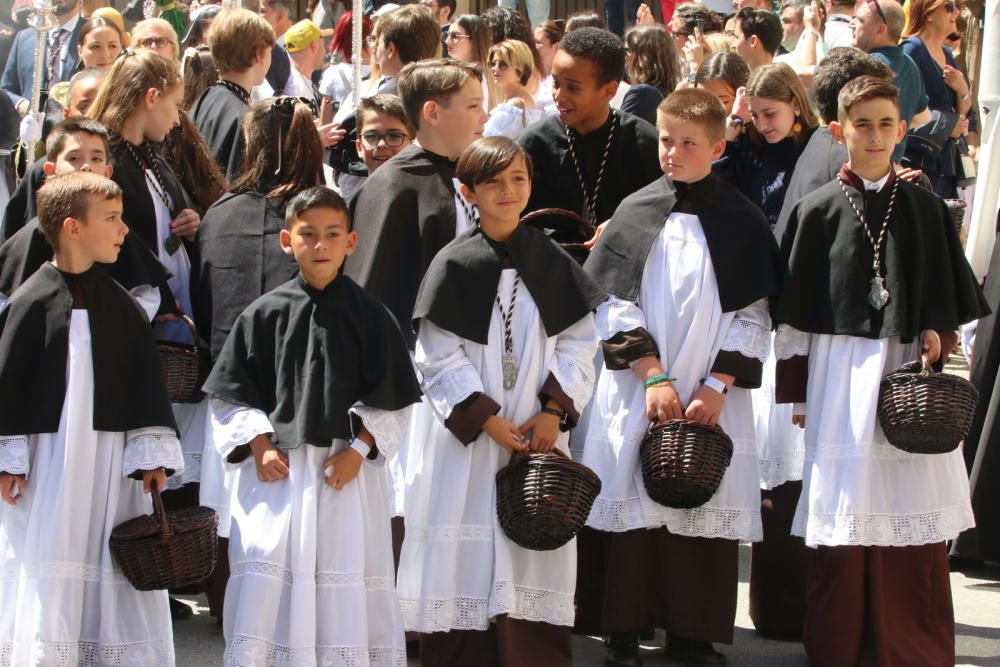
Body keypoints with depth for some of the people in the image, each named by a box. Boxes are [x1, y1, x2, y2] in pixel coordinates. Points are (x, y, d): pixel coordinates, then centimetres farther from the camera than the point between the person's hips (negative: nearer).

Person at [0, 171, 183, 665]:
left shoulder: (118, 303, 6)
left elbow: (146, 383, 8)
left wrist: (151, 455, 2)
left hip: (110, 459, 3)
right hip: (47, 462, -3)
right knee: (44, 581, 0)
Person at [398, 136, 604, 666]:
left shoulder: (551, 261, 6)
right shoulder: (453, 265, -4)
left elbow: (578, 343, 5)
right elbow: (439, 359, -7)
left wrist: (554, 410, -8)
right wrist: (489, 422, -12)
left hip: (539, 438, 3)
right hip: (465, 439, -2)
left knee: (533, 560, 3)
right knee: (465, 559, -1)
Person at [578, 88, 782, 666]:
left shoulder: (741, 222, 3)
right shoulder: (636, 213, 3)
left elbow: (754, 316, 0)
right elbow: (614, 304, -1)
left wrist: (715, 389, -9)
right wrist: (654, 377, -10)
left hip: (712, 396, 0)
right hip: (635, 392, 0)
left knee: (706, 509, 1)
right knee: (633, 508, 0)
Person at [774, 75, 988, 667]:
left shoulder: (924, 208, 7)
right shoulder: (818, 211, 2)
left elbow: (945, 301, 11)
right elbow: (795, 312, 4)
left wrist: (936, 347, -4)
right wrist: (798, 392, 1)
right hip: (840, 371, -1)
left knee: (915, 524, 1)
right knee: (845, 510, -1)